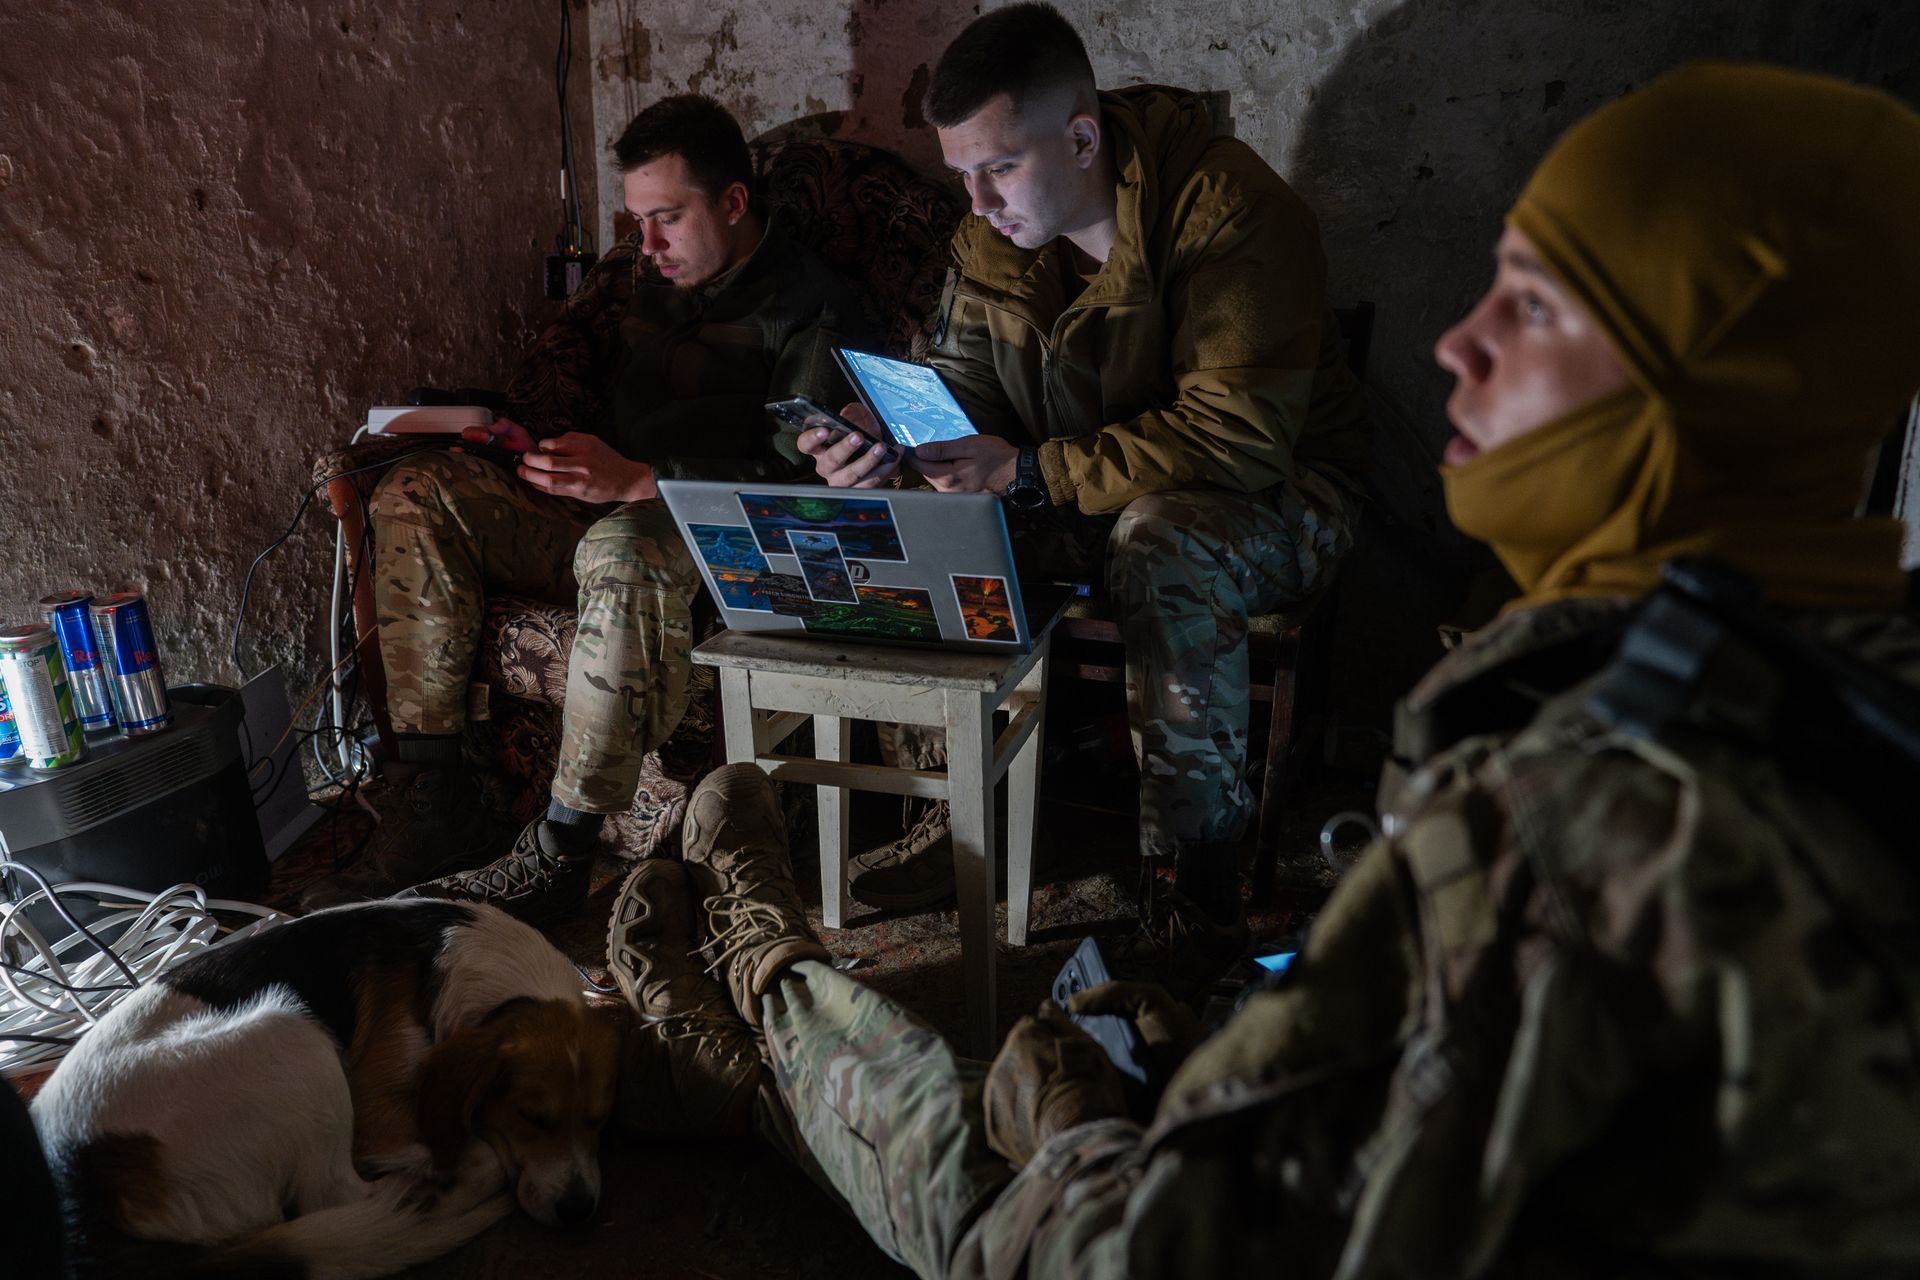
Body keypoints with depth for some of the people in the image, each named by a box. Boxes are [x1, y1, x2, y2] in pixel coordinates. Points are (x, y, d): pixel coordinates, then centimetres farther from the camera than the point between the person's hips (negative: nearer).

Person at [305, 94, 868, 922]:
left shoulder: (809, 305, -6)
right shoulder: (660, 287, 19)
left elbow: (801, 471, -18)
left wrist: (638, 480, -25)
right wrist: (558, 451, 7)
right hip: (609, 508, 8)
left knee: (621, 550, -42)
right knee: (414, 496, -8)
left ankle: (559, 853, -31)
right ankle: (433, 800, -15)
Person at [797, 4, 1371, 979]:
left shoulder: (1232, 210, -24)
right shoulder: (991, 242, -2)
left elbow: (1238, 436, -31)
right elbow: (960, 405, 1)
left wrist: (1026, 472, -33)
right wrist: (882, 445, -23)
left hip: (1275, 493, -6)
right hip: (1093, 497, 6)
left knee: (1165, 539, -39)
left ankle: (1194, 907, -28)